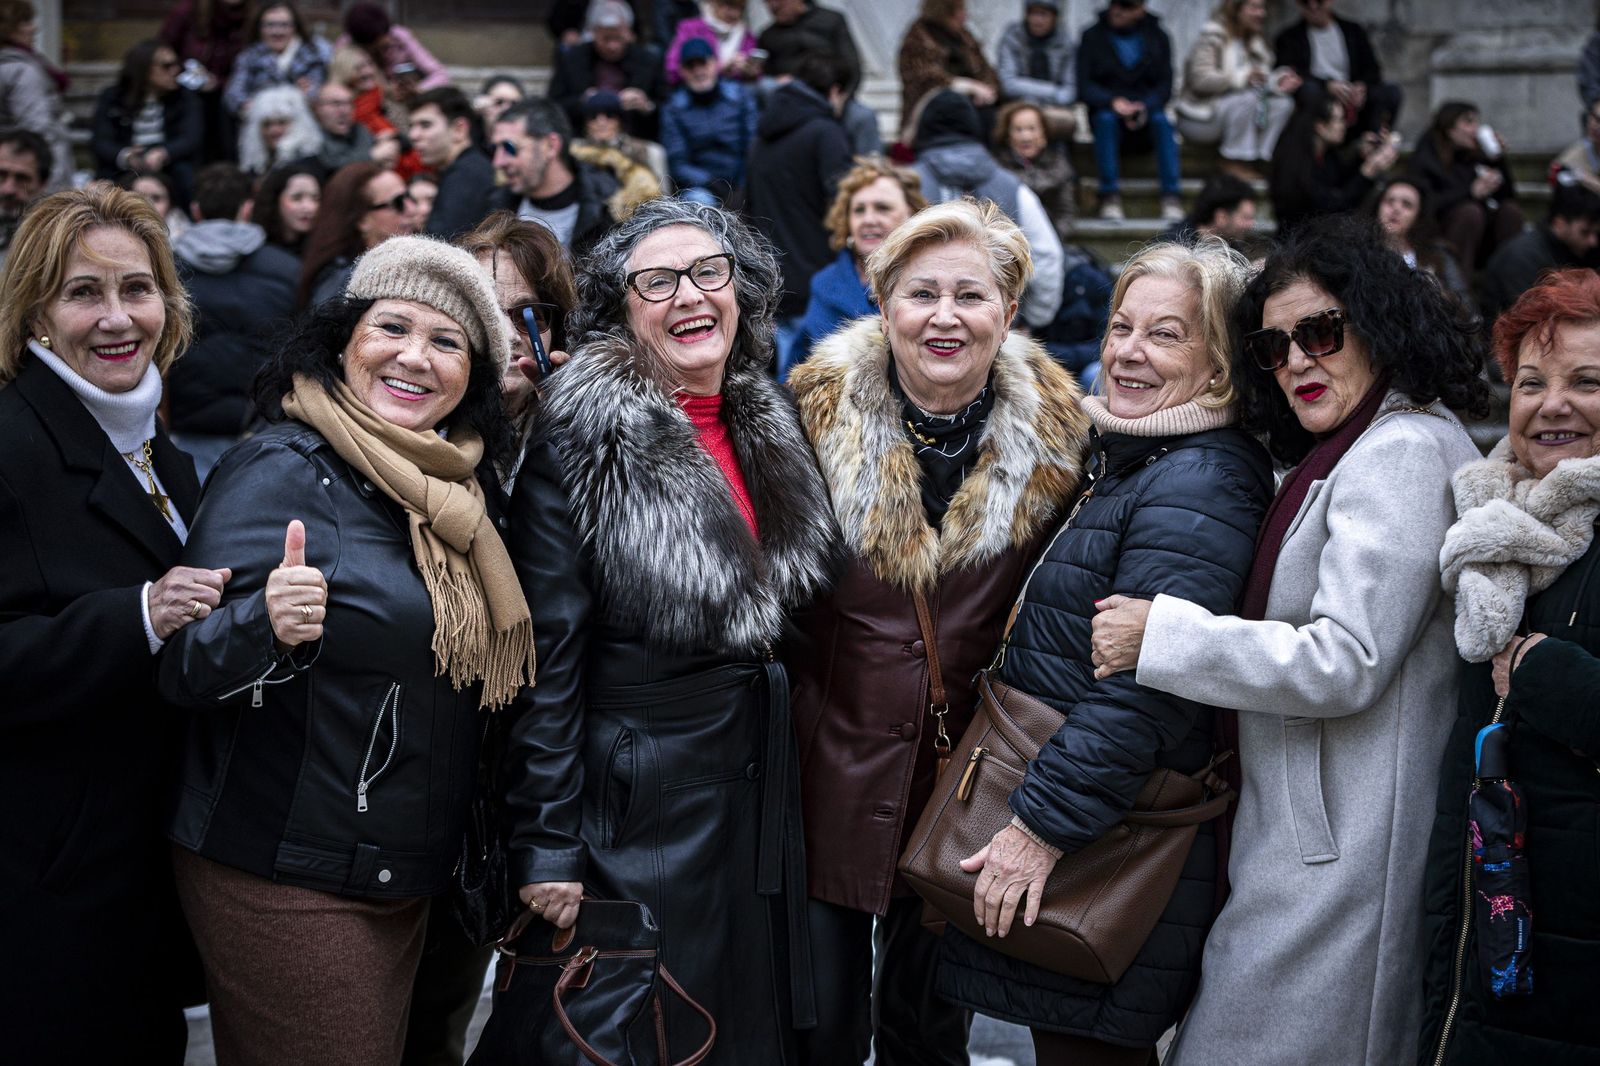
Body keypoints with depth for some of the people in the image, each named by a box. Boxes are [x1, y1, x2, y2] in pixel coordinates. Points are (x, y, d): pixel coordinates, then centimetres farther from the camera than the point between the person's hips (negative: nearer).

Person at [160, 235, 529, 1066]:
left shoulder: (452, 491, 6)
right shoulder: (281, 471, -15)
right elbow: (182, 668, -20)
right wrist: (265, 625, -37)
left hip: (410, 881, 7)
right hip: (284, 886, -7)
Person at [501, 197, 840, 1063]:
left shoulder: (767, 429, 6)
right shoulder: (584, 441, -13)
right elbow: (547, 659, -14)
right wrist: (546, 846, -15)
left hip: (760, 788, 6)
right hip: (640, 800, -6)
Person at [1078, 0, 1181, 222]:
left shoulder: (1158, 37, 5)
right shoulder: (1093, 37, 2)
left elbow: (1164, 86, 0)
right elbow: (1084, 87, -5)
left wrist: (1145, 107, -21)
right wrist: (1113, 102, -24)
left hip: (1146, 112, 1)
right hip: (1107, 109, -1)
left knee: (1161, 120, -31)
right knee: (1106, 118, -34)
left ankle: (1171, 195, -33)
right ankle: (1110, 195, -36)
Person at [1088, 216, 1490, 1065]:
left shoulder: (1402, 453, -16)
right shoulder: (1353, 452, 17)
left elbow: (1344, 662, -21)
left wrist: (1160, 636, -17)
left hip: (1340, 845, -10)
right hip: (1314, 827, 10)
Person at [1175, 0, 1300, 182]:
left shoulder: (1256, 43, 12)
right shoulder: (1213, 39, -12)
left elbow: (1260, 82, 9)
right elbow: (1200, 79, -25)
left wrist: (1276, 83, -14)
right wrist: (1241, 77, -34)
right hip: (1201, 116, -7)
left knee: (1283, 102, -13)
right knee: (1247, 98, -33)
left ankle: (1258, 161, -18)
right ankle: (1234, 162, -25)